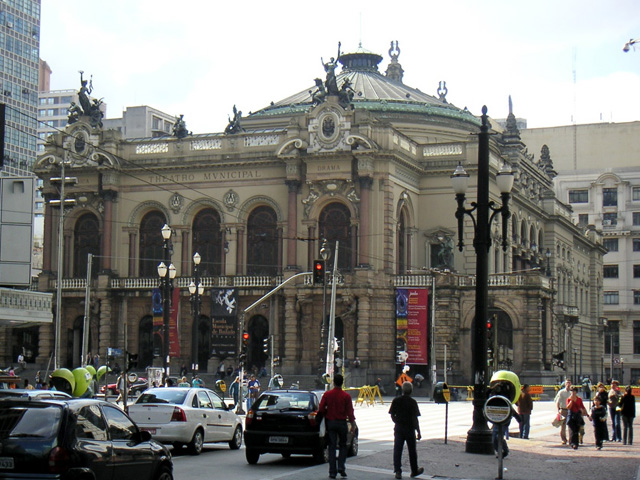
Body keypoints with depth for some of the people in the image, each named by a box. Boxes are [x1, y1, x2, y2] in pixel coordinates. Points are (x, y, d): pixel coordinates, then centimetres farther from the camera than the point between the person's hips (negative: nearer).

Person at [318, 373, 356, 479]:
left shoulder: (327, 394, -4)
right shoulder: (346, 396, -7)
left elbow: (321, 410, -2)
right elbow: (350, 412, -6)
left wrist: (325, 418, 16)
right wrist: (353, 425, 1)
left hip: (330, 423, 1)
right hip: (342, 423, -1)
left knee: (332, 447, 4)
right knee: (343, 446, 14)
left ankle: (332, 472, 2)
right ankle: (341, 467, 0)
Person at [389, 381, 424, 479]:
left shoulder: (396, 400, -1)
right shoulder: (412, 402, -11)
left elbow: (392, 415, 3)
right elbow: (415, 418, -12)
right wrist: (418, 432, -8)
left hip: (398, 428, 2)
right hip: (409, 429, -2)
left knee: (397, 450, 3)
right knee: (412, 450, 11)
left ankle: (397, 471, -5)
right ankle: (414, 471, 23)